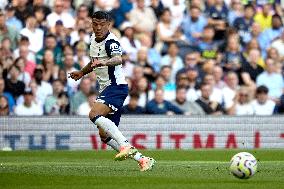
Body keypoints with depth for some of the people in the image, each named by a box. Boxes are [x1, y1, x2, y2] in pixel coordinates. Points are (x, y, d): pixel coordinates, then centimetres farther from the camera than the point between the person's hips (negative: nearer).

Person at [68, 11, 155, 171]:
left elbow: (118, 59, -37)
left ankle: (126, 146, -33)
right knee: (105, 135, 4)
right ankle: (142, 159, 8)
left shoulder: (111, 41, -15)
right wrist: (82, 72, 31)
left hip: (116, 86, -10)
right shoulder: (94, 39, 13)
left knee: (94, 114, -30)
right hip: (106, 88, 10)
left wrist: (104, 62, -55)